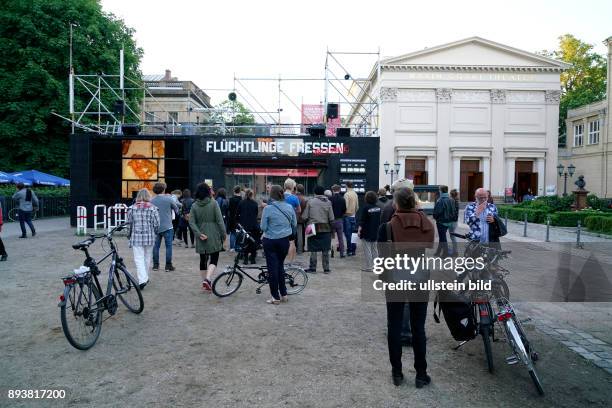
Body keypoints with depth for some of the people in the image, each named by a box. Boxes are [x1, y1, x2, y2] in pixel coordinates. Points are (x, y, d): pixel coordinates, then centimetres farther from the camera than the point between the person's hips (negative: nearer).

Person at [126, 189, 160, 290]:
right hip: (150, 237, 1)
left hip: (136, 237, 0)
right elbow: (156, 224, -5)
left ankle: (142, 279, -13)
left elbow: (129, 223, 4)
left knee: (139, 259, 0)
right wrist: (154, 233, 14)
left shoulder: (132, 208, -1)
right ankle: (145, 277, 28)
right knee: (147, 258, 15)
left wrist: (129, 234, 21)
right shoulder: (153, 208, -5)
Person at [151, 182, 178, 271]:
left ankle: (155, 265, 15)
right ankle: (168, 266, 4)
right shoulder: (169, 199, -8)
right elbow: (176, 209, 6)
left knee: (156, 246, 11)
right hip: (167, 227, -3)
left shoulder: (152, 201, 0)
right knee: (168, 246, 3)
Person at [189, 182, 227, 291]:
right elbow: (220, 220, -10)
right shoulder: (213, 203, -8)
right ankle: (207, 279, -16)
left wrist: (199, 233, -8)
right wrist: (223, 234, -2)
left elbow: (191, 222, -5)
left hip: (201, 237, 4)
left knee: (203, 260, 14)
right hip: (213, 236, -4)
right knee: (214, 259, 3)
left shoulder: (194, 205, 1)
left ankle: (204, 282, 21)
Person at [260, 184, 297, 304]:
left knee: (272, 268, 5)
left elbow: (263, 227, -11)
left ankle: (275, 297, 10)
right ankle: (283, 294, 23)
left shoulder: (268, 208, -15)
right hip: (284, 240, 4)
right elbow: (294, 225, 5)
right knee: (280, 266, 19)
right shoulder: (289, 207, -3)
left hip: (270, 241, -4)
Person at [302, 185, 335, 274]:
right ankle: (326, 268, 13)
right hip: (325, 228, 2)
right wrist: (331, 229, 9)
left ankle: (312, 268, 11)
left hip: (313, 228, -1)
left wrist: (308, 223, 14)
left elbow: (305, 217, -4)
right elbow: (331, 218, -1)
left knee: (313, 250, 5)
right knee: (325, 250, 8)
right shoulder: (328, 202, 1)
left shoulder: (310, 201, -4)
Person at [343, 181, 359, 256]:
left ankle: (350, 250, -1)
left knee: (348, 234, -2)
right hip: (353, 216, 7)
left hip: (347, 216, -7)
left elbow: (345, 206, -19)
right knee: (352, 234, 12)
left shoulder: (346, 194, -13)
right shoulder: (355, 194, 7)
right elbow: (357, 207, 12)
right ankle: (353, 249, 15)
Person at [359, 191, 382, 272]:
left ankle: (368, 267, 2)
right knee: (374, 249, 16)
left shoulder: (366, 207, -15)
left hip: (366, 232, -6)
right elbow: (380, 220, 10)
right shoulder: (378, 208, 3)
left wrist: (359, 230, -10)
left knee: (367, 250, -1)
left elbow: (362, 220, -15)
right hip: (375, 232, 6)